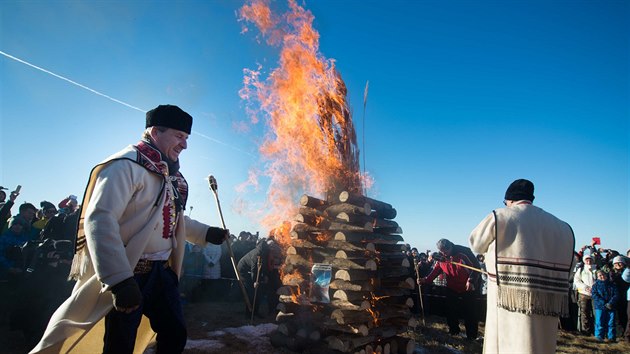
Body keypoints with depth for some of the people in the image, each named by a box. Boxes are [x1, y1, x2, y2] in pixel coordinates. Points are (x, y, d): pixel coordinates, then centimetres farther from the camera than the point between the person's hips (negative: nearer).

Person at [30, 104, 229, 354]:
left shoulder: (171, 175, 13)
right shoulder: (126, 165, -15)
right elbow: (99, 220, -26)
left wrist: (206, 234, 20)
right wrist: (120, 280, -32)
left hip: (162, 271, 8)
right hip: (127, 274, -8)